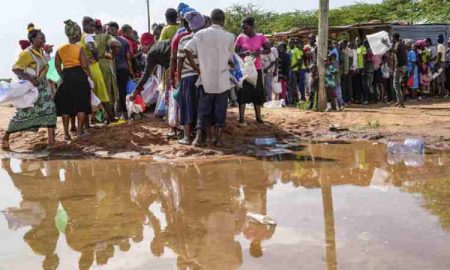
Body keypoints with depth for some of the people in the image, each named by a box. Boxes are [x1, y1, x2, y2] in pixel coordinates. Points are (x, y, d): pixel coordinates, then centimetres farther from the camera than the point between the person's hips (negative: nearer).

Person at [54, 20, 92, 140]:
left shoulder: (60, 49, 5)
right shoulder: (79, 48, -9)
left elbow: (57, 65, 7)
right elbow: (84, 65, -13)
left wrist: (63, 76, 15)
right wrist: (89, 76, 1)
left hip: (66, 78, 5)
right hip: (79, 77, -4)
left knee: (66, 106, 9)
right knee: (81, 105, 4)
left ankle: (66, 133, 11)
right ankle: (79, 131, 4)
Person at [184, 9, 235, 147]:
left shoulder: (201, 34, -1)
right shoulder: (229, 36, -4)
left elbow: (187, 50, -10)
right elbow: (229, 57, 3)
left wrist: (195, 67, -2)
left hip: (206, 78, 1)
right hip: (223, 79, -1)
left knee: (204, 109, 9)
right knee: (220, 110, 8)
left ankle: (199, 137, 2)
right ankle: (218, 139, 10)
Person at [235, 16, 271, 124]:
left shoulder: (260, 37, -2)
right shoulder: (240, 37, -4)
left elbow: (268, 50, 2)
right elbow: (235, 53, -2)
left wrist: (259, 52, -17)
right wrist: (244, 53, -22)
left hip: (257, 69, 2)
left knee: (258, 93, 8)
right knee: (243, 93, -4)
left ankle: (258, 117, 19)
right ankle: (241, 117, -1)